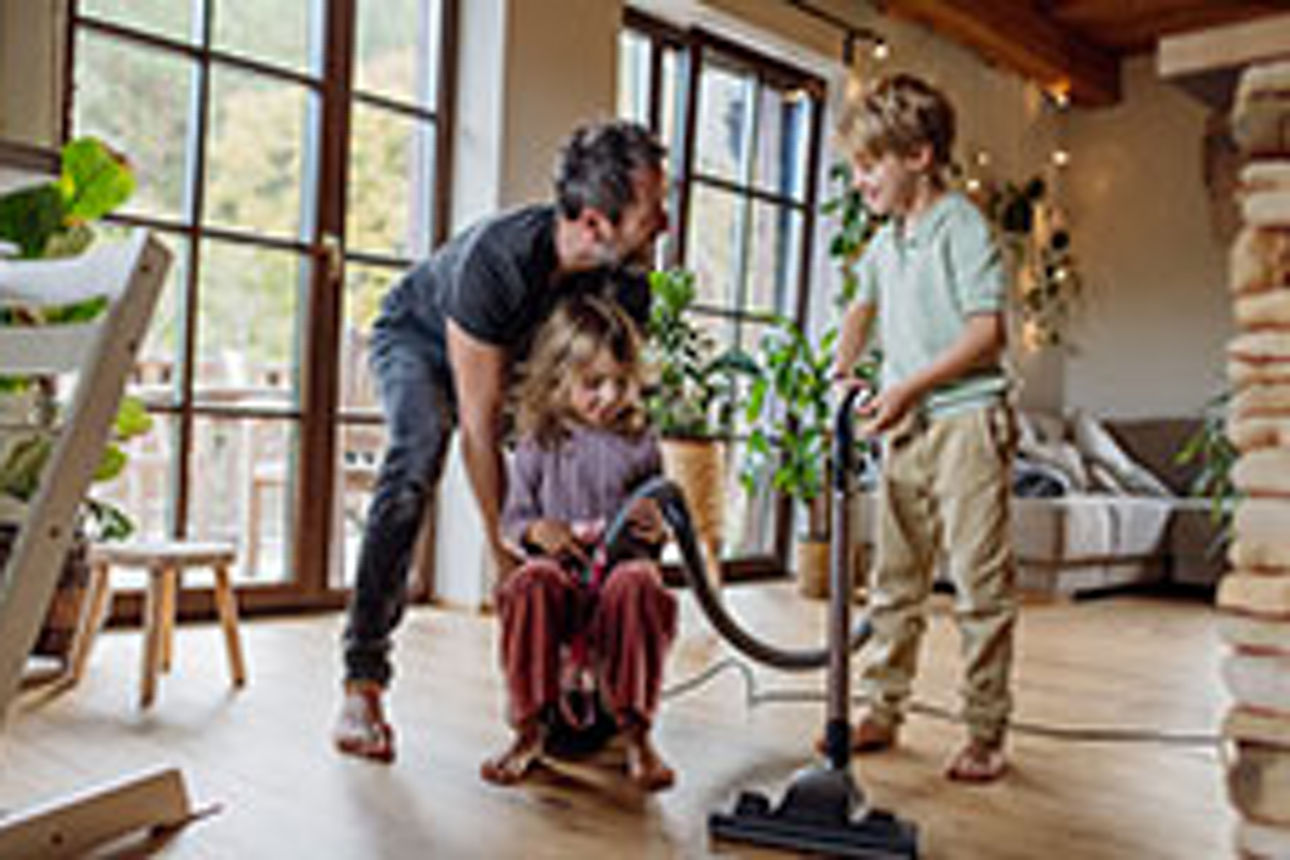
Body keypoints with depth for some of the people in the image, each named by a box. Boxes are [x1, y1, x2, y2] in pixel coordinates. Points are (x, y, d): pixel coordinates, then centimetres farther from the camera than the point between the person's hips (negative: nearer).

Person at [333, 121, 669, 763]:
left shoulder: (627, 284, -26)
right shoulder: (494, 262, -42)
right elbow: (481, 431, -37)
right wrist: (506, 552, -35)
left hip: (520, 355, 5)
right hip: (419, 336, -5)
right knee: (416, 458, -32)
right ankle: (362, 682, -27)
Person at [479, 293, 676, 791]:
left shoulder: (638, 444, 10)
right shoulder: (539, 446, 8)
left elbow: (655, 529, 17)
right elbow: (512, 519, 12)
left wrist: (656, 530, -7)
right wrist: (537, 530, -11)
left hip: (621, 567, 0)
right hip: (561, 572, 0)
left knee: (640, 583, -35)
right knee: (530, 585, -34)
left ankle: (636, 733, -24)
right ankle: (530, 730, -20)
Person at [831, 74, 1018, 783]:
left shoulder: (963, 227, -9)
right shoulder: (884, 243, 14)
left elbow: (987, 331, -16)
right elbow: (864, 307, 31)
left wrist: (909, 386, -18)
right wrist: (841, 373, 14)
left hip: (967, 421, -8)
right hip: (904, 429, 8)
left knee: (980, 582, -2)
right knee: (894, 579, 12)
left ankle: (986, 732, 7)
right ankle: (882, 711, 22)